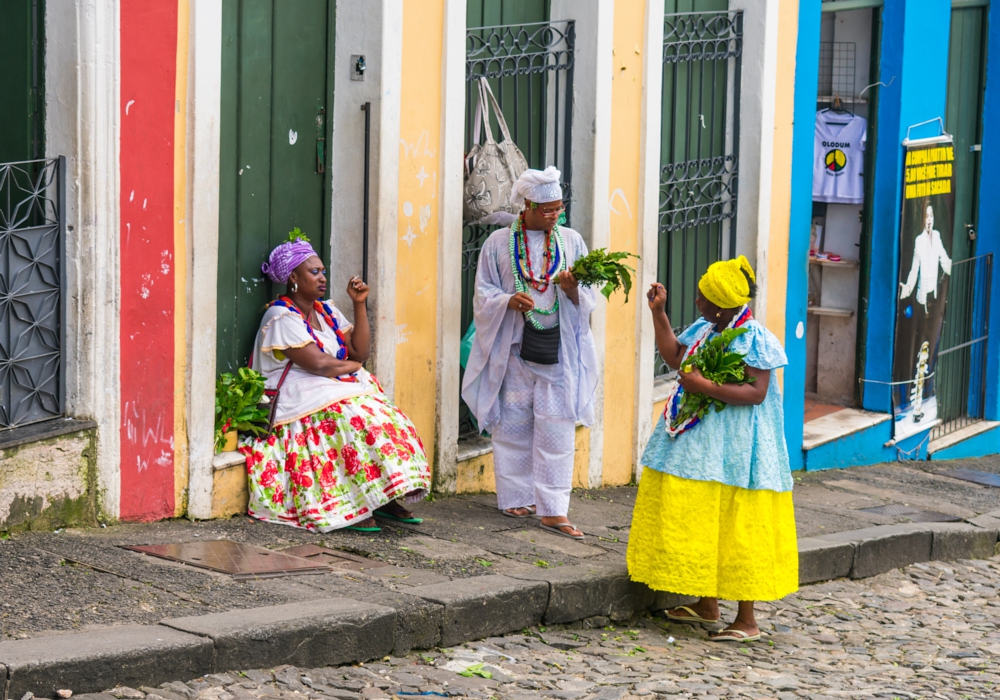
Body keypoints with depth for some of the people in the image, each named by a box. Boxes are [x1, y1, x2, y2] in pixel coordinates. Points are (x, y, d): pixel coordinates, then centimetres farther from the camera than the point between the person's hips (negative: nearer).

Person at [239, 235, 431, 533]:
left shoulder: (327, 312, 18)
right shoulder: (281, 316, -8)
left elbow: (360, 352, 7)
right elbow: (317, 363, -18)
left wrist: (359, 304, 2)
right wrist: (352, 366, 0)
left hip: (342, 391, 8)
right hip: (302, 399, -8)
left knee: (388, 418, -15)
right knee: (354, 419, -32)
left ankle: (387, 499, -19)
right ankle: (354, 508, -30)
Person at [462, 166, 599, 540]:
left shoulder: (572, 241, 8)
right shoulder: (499, 243, 3)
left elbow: (588, 299, 7)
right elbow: (483, 294, 3)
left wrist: (572, 291, -16)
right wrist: (508, 301, -17)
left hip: (558, 350, 1)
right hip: (513, 348, -1)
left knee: (556, 429, -5)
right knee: (514, 425, 3)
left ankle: (553, 510, -6)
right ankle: (516, 497, 16)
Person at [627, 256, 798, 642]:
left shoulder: (755, 340, -16)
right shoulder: (703, 330, 8)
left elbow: (756, 393, -22)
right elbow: (673, 356, 21)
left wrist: (703, 386, -25)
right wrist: (658, 313, 14)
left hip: (734, 450, -8)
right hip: (697, 443, 8)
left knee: (735, 532, -4)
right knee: (699, 526, 13)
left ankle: (747, 621, 2)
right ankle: (706, 605, 26)